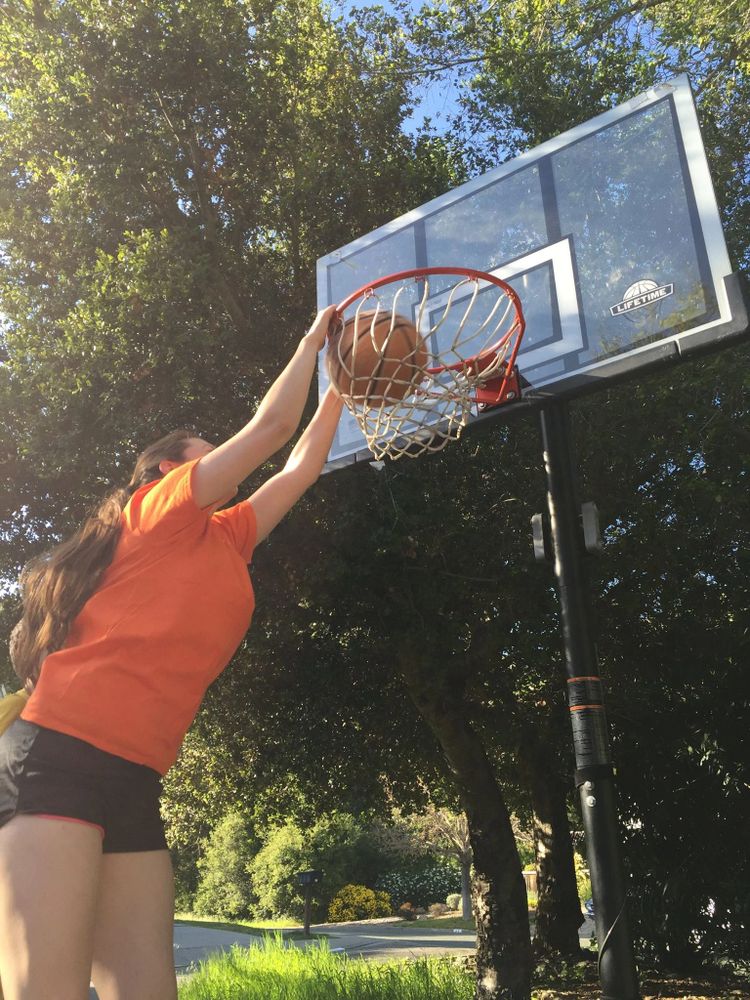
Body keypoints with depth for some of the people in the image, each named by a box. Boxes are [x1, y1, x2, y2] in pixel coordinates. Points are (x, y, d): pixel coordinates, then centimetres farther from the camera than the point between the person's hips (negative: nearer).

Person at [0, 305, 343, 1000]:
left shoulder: (224, 540, 24)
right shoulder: (161, 507, 5)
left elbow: (301, 466, 32)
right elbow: (272, 425, 2)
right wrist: (311, 342, 18)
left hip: (132, 784, 8)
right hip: (60, 758, -8)